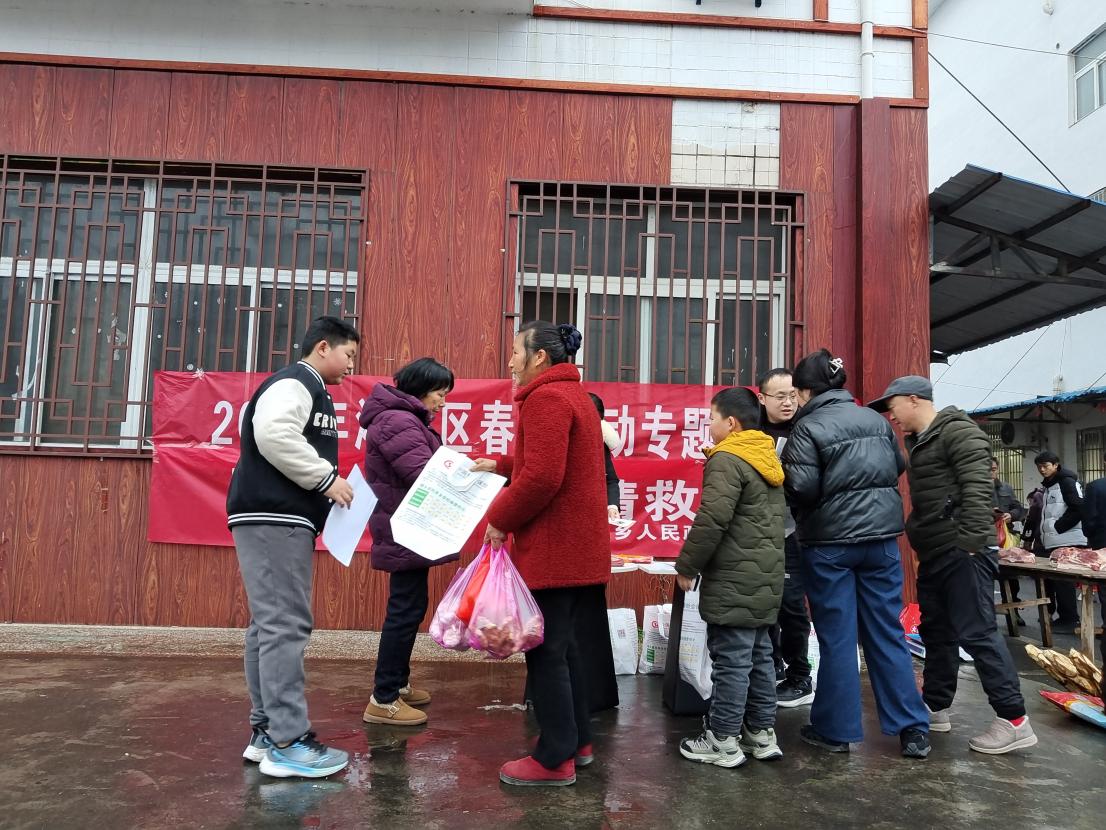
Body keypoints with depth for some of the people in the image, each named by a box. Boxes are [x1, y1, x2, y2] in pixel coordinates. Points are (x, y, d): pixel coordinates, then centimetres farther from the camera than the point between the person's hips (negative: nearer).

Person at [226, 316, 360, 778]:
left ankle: (266, 731, 17)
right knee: (285, 626, -11)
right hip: (273, 518, -11)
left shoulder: (309, 392, 24)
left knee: (269, 626, 11)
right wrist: (326, 479, -18)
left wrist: (327, 488, 12)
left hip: (280, 519, 11)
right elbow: (273, 436, -25)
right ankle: (288, 743, -7)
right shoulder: (295, 384, -8)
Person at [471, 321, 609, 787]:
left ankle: (555, 760, 10)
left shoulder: (545, 398, -16)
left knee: (544, 649, -1)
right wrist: (498, 466, 19)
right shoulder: (572, 394, 18)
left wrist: (500, 520, -13)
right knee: (562, 643, 18)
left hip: (552, 549, -10)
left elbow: (542, 477, -25)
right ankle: (577, 740, 29)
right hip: (577, 545, 10)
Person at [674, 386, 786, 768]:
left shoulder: (727, 459, -14)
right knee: (759, 655, 15)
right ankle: (762, 733, 24)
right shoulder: (767, 458, 15)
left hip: (734, 580, -9)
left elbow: (712, 519, -23)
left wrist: (687, 566, -12)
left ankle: (723, 741, 7)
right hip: (765, 578, 9)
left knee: (731, 659, -2)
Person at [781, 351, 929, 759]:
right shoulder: (876, 420, 7)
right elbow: (898, 468, 18)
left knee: (837, 637, 4)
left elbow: (802, 488, -17)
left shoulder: (808, 427, -11)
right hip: (881, 537, 5)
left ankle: (835, 730, 15)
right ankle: (913, 728, 16)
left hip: (830, 542, -5)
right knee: (887, 632, 12)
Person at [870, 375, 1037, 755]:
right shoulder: (920, 441, 18)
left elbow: (977, 489, -21)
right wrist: (923, 544, 16)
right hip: (935, 553, 10)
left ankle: (1013, 720, 3)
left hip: (963, 552, -10)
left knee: (976, 632, -7)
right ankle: (935, 708, 25)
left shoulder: (958, 431, -12)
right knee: (936, 631, 15)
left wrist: (970, 544, -24)